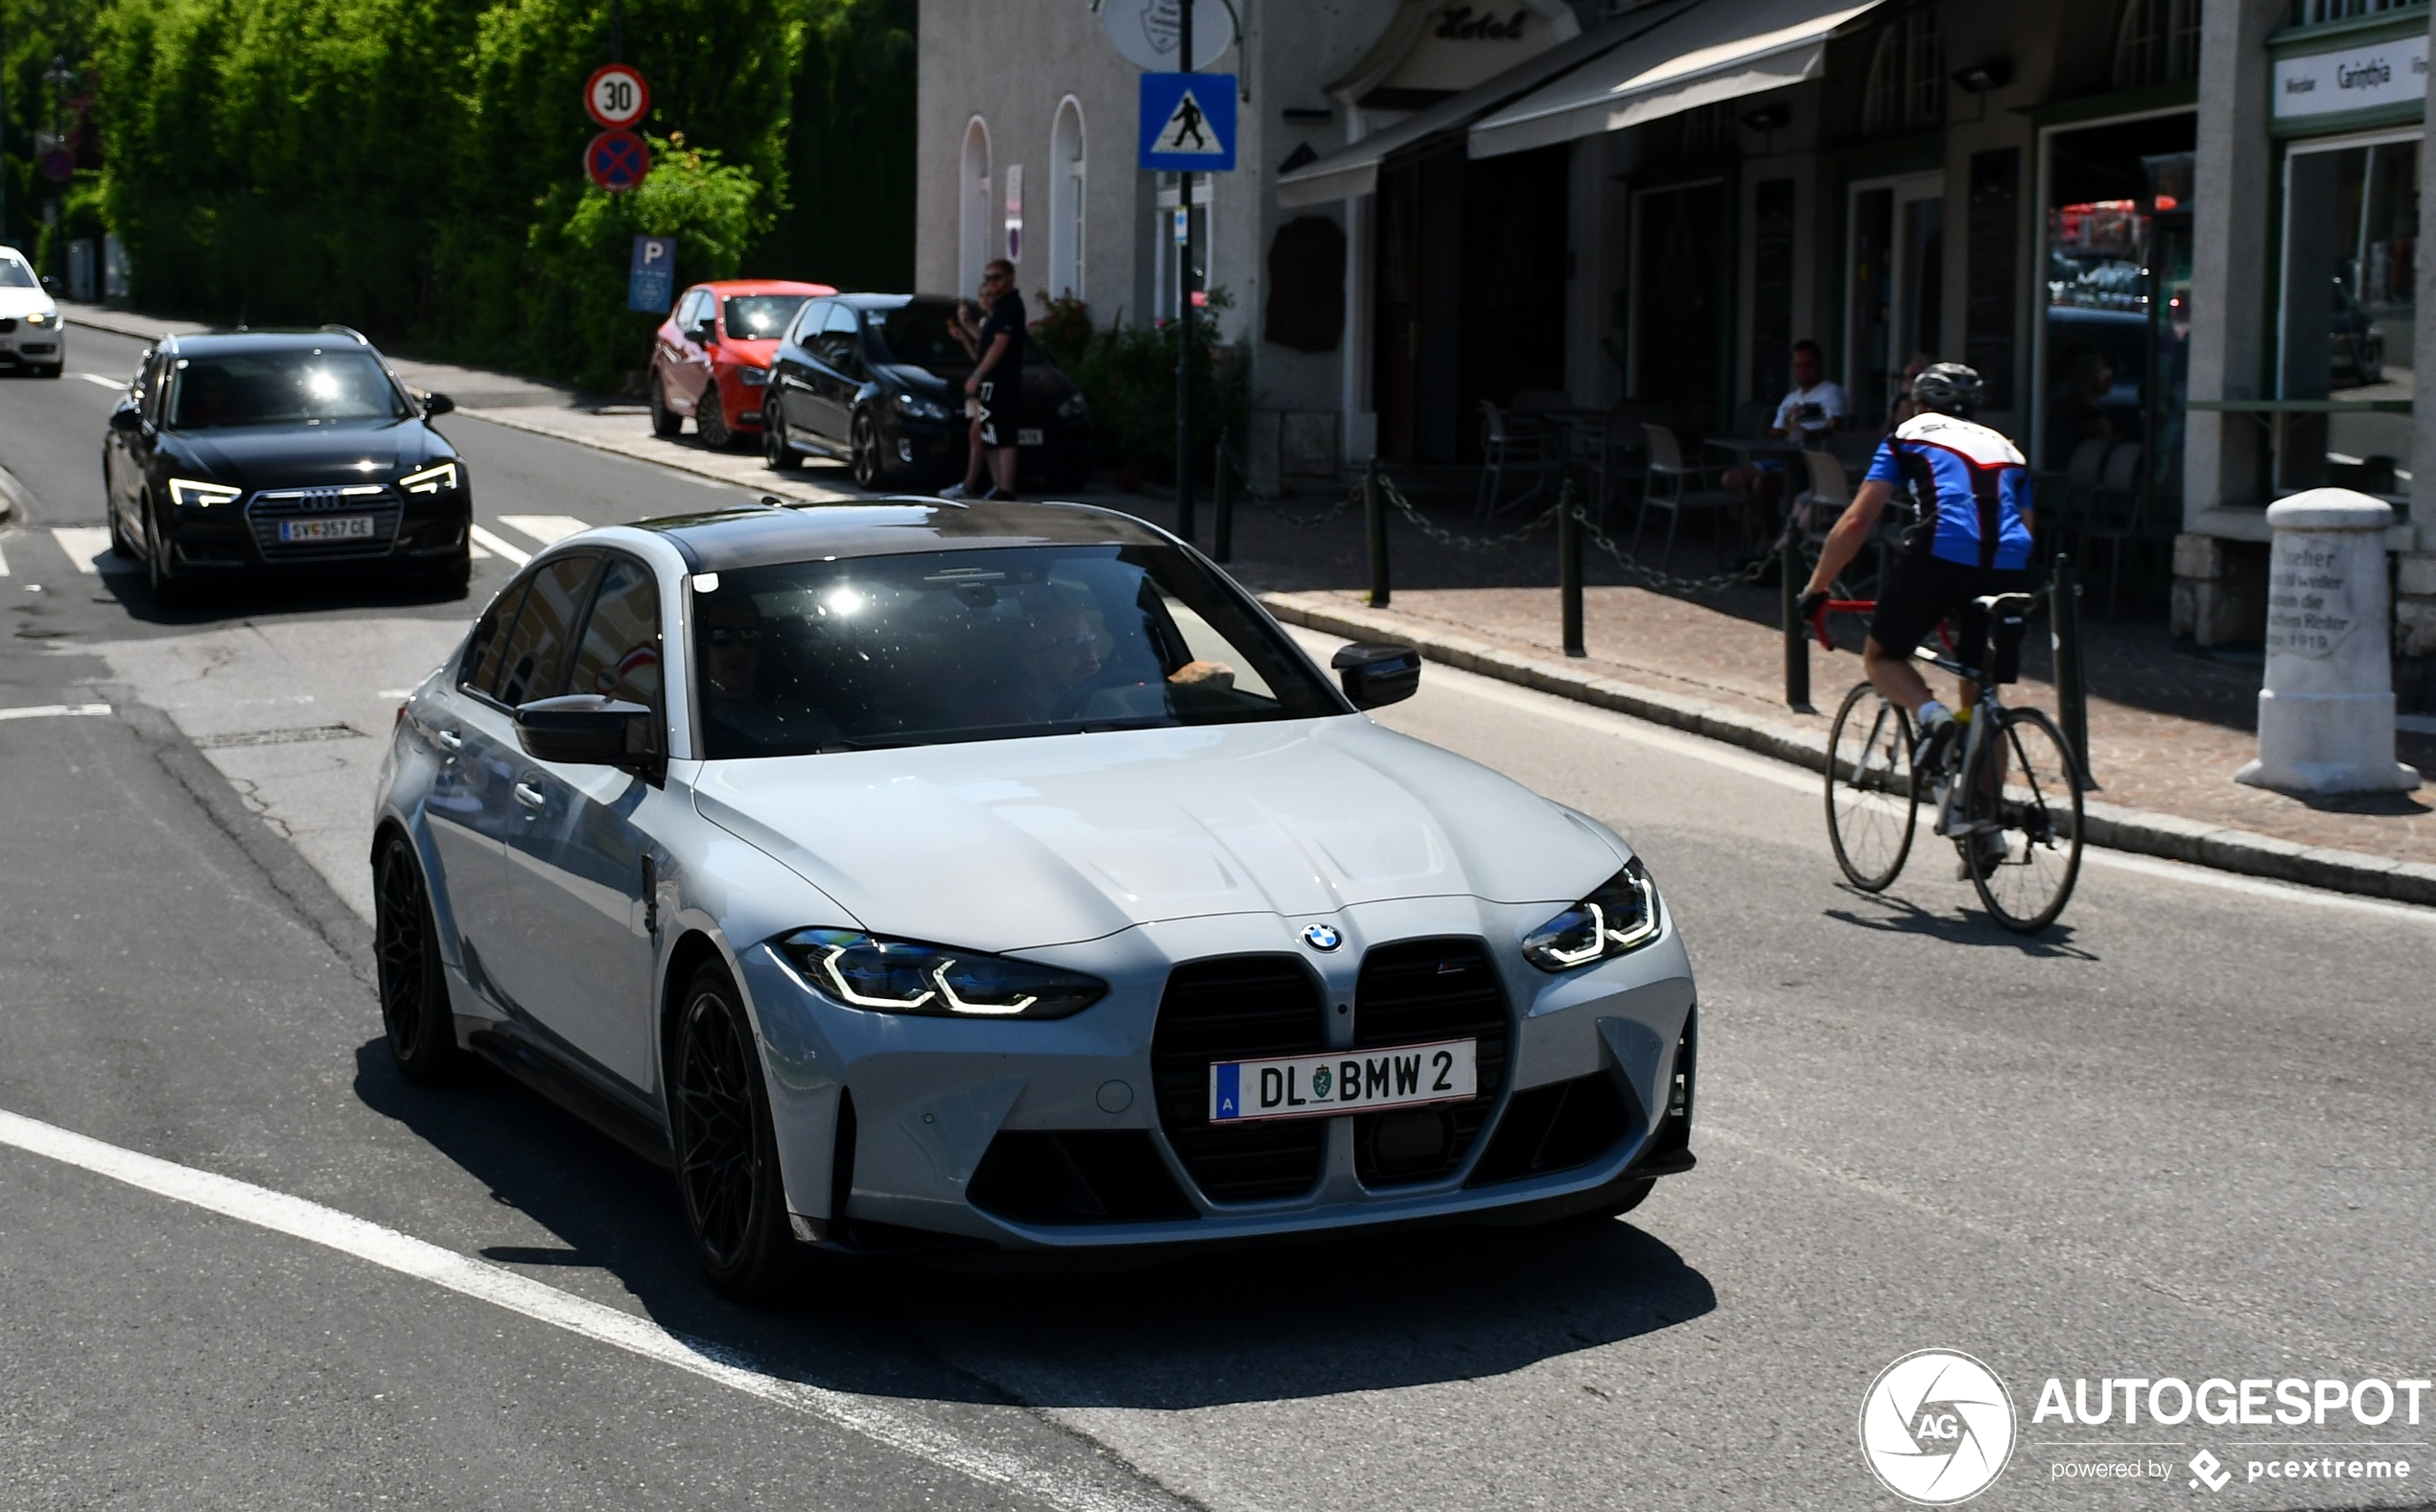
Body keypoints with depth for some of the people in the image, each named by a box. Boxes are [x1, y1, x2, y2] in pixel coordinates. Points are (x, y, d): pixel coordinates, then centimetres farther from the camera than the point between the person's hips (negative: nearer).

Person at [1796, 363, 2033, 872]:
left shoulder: (1910, 434, 21)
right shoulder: (2005, 448, 32)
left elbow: (1856, 522, 14)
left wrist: (1816, 589, 21)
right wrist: (2018, 592, 40)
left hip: (1941, 555, -4)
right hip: (2009, 568, 4)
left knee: (1880, 656, 17)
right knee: (1981, 696, 17)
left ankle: (1930, 714, -13)